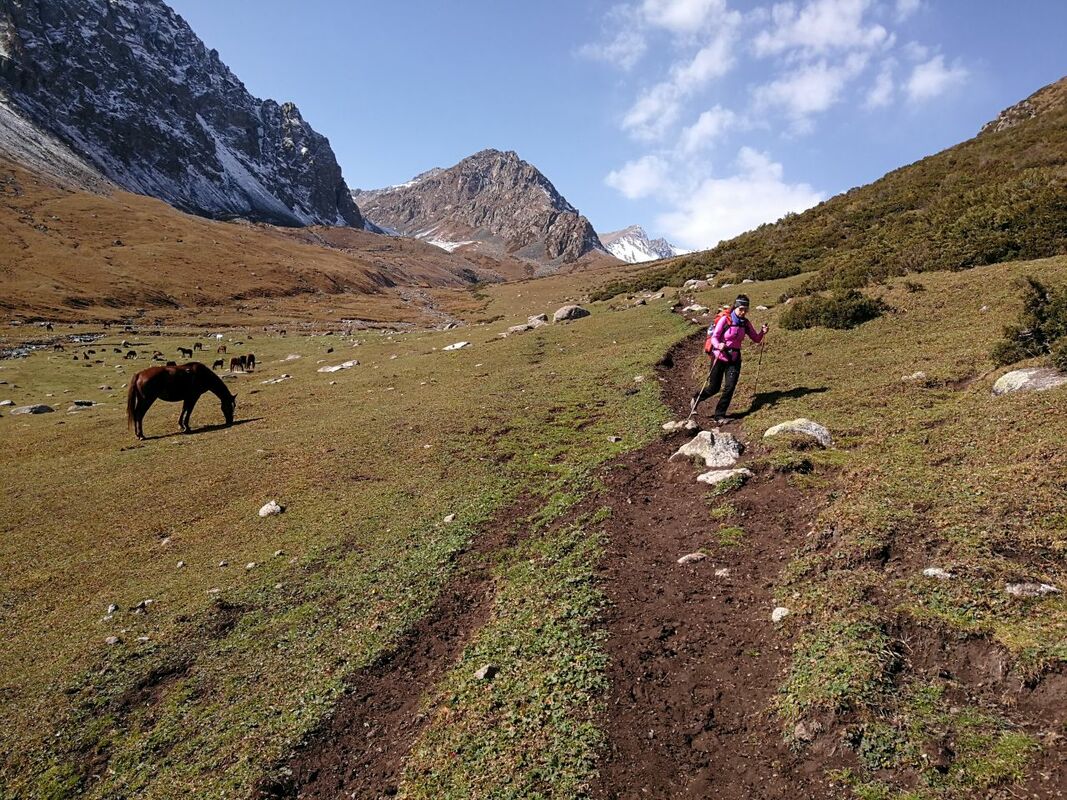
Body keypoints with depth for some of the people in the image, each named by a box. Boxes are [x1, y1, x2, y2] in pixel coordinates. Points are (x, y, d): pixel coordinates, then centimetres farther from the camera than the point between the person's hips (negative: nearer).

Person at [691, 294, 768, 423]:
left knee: (730, 388, -7)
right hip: (719, 357, -4)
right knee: (714, 388, 3)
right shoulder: (725, 320, -13)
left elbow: (756, 339, 5)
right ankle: (696, 399, 33)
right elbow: (714, 337, -17)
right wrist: (719, 345, -38)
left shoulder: (745, 323, 2)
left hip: (734, 359, 4)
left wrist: (763, 332, -16)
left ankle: (719, 415, 5)